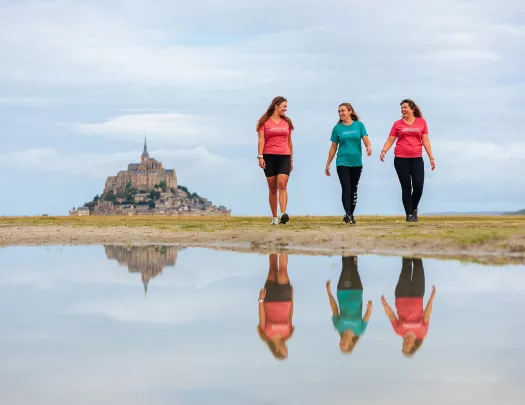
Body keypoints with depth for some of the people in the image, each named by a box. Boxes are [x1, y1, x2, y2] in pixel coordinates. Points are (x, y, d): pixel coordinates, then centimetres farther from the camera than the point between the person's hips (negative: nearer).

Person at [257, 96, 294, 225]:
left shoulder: (287, 122, 16)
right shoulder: (265, 122, 5)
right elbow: (261, 140, -2)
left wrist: (291, 159, 20)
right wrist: (260, 156, -13)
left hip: (284, 157, 2)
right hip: (269, 157, -2)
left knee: (282, 185, -16)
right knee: (272, 188, 2)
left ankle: (283, 214, -27)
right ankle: (274, 217, 8)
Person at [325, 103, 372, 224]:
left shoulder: (359, 125, 4)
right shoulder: (337, 128, 4)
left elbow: (365, 139, -6)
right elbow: (333, 147, 9)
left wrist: (369, 146, -29)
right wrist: (328, 164, 9)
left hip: (356, 163, 1)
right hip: (342, 163, -1)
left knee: (353, 190, 9)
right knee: (346, 188, -12)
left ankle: (351, 215, 18)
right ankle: (347, 214, -18)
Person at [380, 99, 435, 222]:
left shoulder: (421, 122, 8)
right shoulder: (398, 124, 7)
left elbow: (426, 141, 8)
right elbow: (390, 140, 3)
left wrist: (431, 157, 3)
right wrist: (384, 151, -16)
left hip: (417, 158, 0)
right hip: (401, 159, 0)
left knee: (418, 186, -8)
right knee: (406, 187, 1)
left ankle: (414, 209, 18)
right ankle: (409, 214, 9)